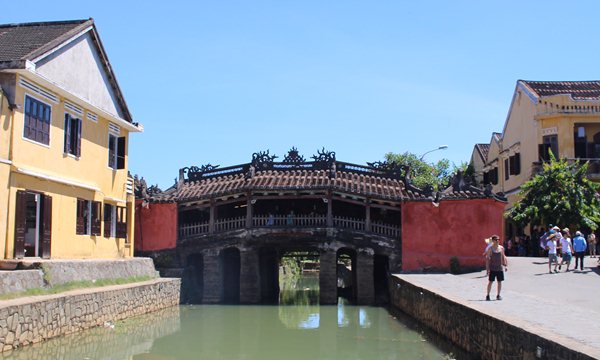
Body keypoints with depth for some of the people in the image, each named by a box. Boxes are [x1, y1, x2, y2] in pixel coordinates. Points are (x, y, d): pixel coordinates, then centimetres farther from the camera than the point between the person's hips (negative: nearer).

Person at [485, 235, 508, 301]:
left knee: (499, 281, 6)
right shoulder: (490, 249, -5)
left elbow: (503, 257, 14)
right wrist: (487, 268, -11)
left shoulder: (501, 248, 7)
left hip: (499, 268, 4)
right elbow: (487, 258, -6)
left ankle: (498, 295, 18)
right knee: (490, 281, -1)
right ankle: (488, 295, 8)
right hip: (492, 268, -4)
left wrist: (506, 265, 4)